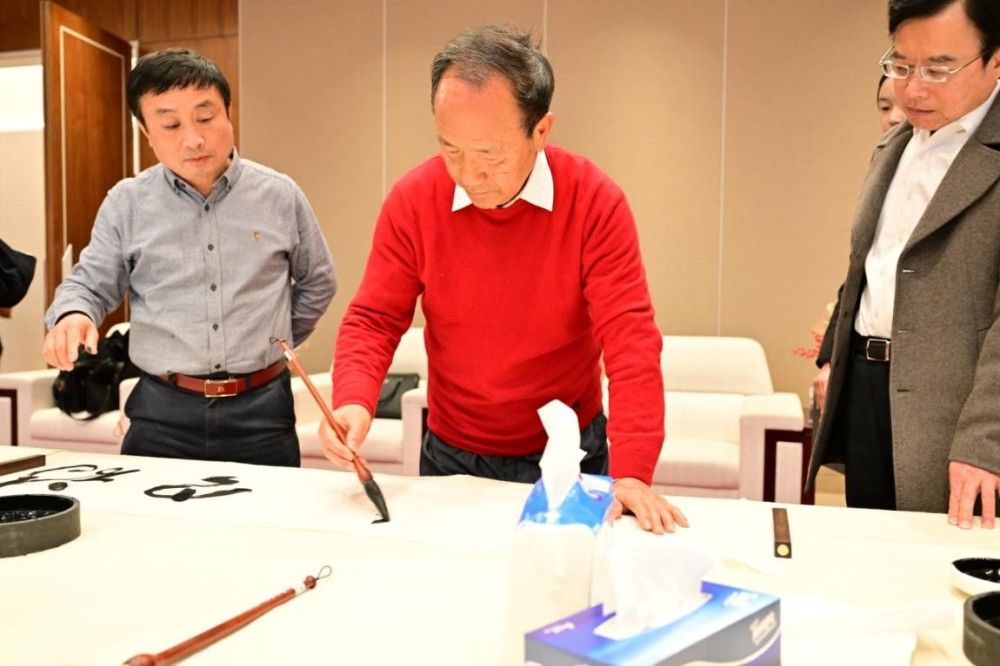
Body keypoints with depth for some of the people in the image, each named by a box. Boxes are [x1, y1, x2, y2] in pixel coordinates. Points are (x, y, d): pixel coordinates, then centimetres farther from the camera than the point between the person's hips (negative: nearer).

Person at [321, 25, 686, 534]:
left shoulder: (596, 202, -18)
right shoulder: (412, 200, -12)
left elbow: (631, 340, -22)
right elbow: (373, 320, -8)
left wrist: (631, 473, -31)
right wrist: (354, 402, -27)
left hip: (571, 456, -1)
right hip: (452, 456, 2)